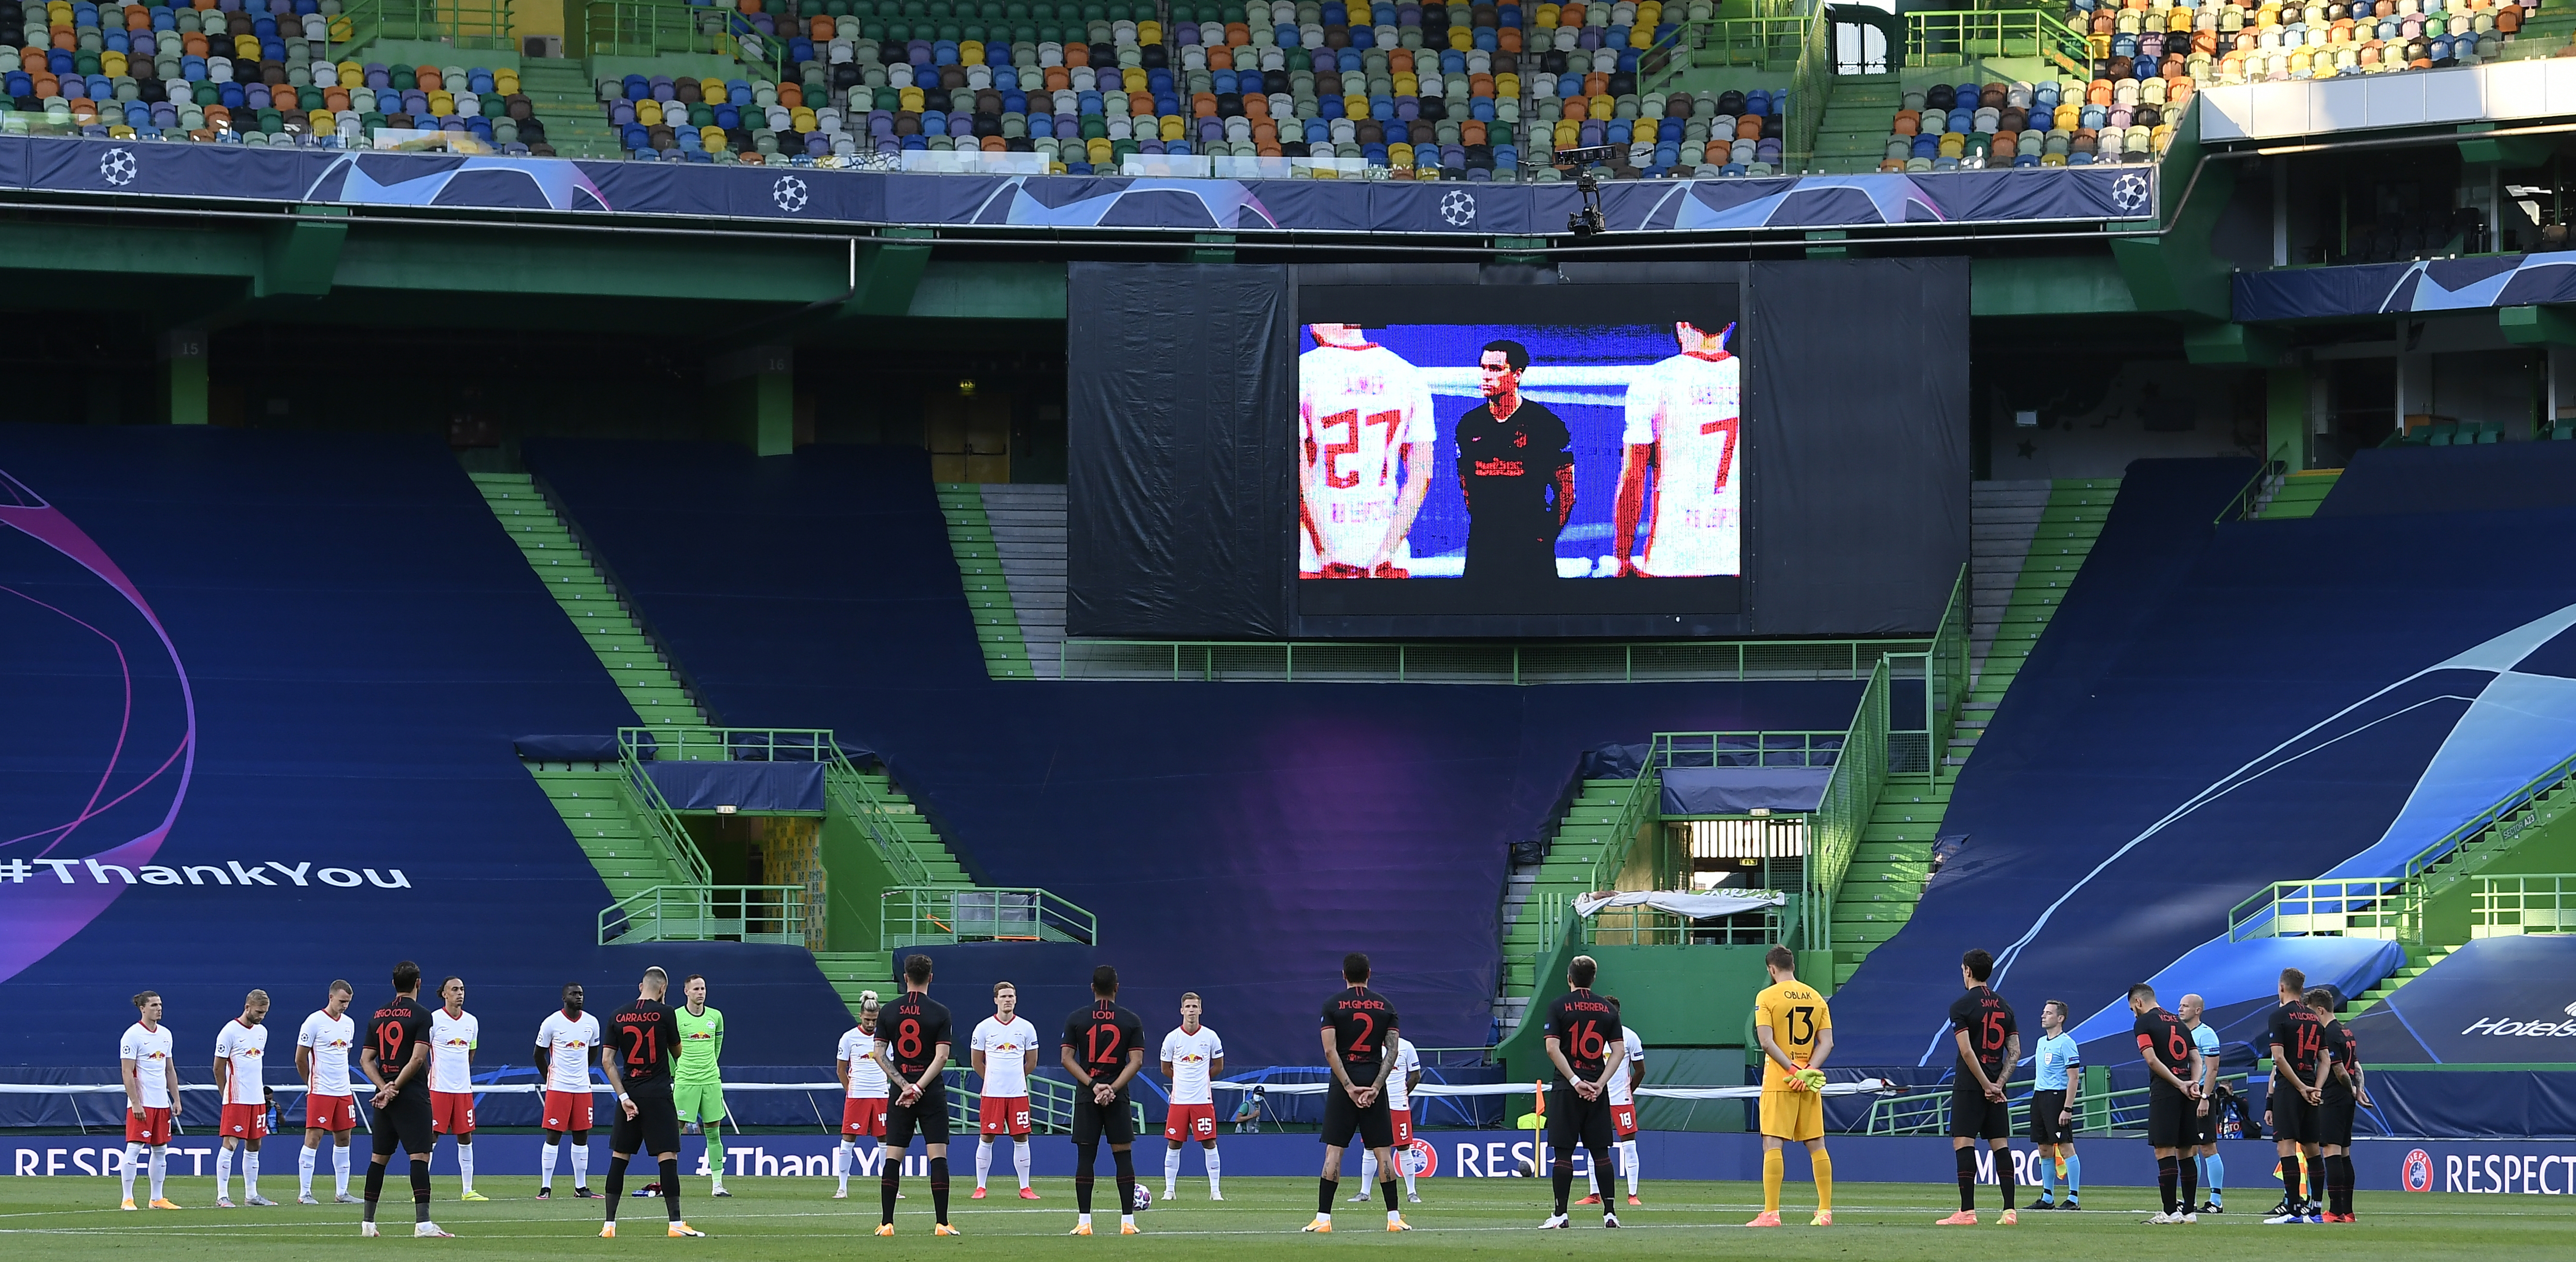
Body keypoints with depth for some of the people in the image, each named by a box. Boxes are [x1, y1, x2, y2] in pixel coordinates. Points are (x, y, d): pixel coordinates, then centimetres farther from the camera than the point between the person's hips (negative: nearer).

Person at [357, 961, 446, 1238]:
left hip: (384, 1094, 6)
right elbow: (418, 1059, -16)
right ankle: (422, 1222, -18)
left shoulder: (378, 1015, 11)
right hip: (413, 1095, -6)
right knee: (419, 1155, -9)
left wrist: (384, 1087, -3)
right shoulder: (421, 1015, -7)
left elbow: (366, 1060, 8)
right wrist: (394, 1088, -10)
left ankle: (368, 1222, 15)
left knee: (379, 1156, 13)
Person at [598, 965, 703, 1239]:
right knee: (668, 1155, -3)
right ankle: (676, 1223, -8)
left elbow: (607, 1061, 0)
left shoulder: (617, 1017, 5)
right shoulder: (664, 1013, -5)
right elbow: (677, 1054, 6)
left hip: (629, 1093, 4)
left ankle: (609, 1224, 9)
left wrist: (624, 1097, -2)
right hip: (658, 1093, -4)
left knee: (619, 1157, 9)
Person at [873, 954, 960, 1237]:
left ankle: (886, 1223, 0)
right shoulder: (940, 1013, -4)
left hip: (899, 1093, 2)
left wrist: (905, 1086, -5)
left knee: (892, 1157, 4)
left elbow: (879, 1054, -1)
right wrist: (918, 1087, -12)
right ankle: (941, 1222, -6)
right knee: (938, 1157, -2)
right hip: (933, 1094, -2)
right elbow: (942, 1056, -11)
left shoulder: (888, 1012, 3)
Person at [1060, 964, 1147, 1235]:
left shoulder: (1076, 1018, 2)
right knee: (1124, 1156, 4)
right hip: (1118, 1097, 0)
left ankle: (1084, 1222, -2)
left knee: (1085, 1158, 2)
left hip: (1086, 1096, 0)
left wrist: (1093, 1085, -8)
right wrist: (1113, 1088, -10)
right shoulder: (1131, 1021, 1)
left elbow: (1067, 1058, -3)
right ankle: (1128, 1221, 0)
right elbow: (1136, 1061, -6)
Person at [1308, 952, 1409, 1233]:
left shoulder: (1333, 1005, 0)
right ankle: (1394, 1217, 2)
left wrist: (1349, 1086, -9)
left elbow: (1330, 1051, -8)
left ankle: (1323, 1218, -5)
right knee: (1383, 1152, 4)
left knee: (1334, 1150, -1)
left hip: (1343, 1083, -1)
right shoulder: (1385, 1006, 6)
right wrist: (1374, 1088, -6)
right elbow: (1392, 1052, -2)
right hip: (1374, 1082, 1)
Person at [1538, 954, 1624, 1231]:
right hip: (1598, 1091, 3)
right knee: (1600, 1152, 7)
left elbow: (1553, 1049, -11)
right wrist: (1600, 1084, -4)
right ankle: (1610, 1213, 5)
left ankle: (1560, 1214, -4)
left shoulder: (1559, 1006, -2)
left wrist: (1575, 1082, -12)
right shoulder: (1607, 1010, 8)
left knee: (1563, 1153, -1)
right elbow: (1619, 1051, 1)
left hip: (1567, 1090, -3)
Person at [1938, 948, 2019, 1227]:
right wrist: (1997, 1084, -1)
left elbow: (1967, 1052, -15)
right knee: (2001, 1146, 6)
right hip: (1996, 1088, 6)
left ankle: (1967, 1211, -12)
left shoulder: (1961, 1007, -7)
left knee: (1963, 1143, -5)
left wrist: (1987, 1086, -11)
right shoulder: (2004, 1007, 11)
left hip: (1970, 1086, -6)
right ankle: (2009, 1211, 2)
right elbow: (2015, 1052, 7)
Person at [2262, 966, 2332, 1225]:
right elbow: (2326, 1060, 10)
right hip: (2311, 1091, 7)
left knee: (2286, 1145, -9)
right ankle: (2315, 1209, 14)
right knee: (2311, 1148, 11)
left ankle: (2293, 1209, -16)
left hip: (2289, 1088, -7)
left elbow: (2279, 1058, -13)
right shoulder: (2315, 1019, 14)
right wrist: (2316, 1089, 0)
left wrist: (2301, 1088, -10)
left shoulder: (2280, 1016, -6)